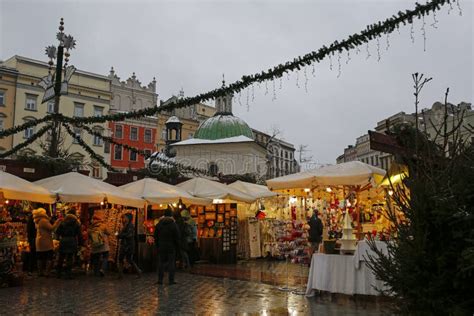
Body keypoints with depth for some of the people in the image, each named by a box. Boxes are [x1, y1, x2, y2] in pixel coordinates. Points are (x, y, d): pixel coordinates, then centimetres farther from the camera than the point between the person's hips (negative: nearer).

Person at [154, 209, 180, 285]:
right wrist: (177, 246, 4)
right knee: (171, 263, 2)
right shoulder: (173, 224, -7)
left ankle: (160, 280, 9)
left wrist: (157, 245, 14)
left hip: (161, 247, 3)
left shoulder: (158, 224, 4)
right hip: (171, 247, -3)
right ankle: (171, 280, 2)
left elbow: (156, 237, 8)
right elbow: (177, 237, -7)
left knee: (161, 263, 9)